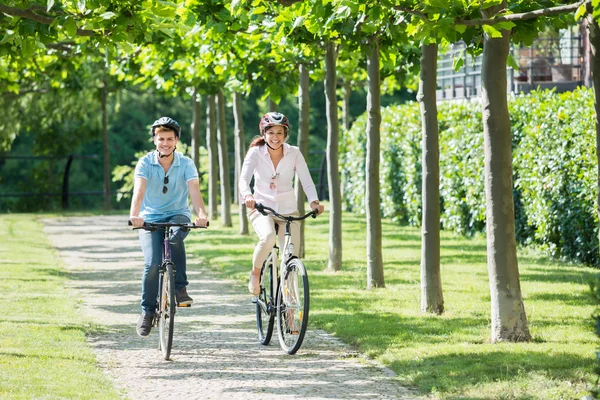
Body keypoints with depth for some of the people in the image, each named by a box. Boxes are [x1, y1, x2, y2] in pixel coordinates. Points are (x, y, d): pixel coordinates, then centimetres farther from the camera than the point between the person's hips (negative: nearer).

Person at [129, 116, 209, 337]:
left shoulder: (186, 164, -8)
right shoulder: (145, 163, -9)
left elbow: (194, 190, -22)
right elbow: (139, 191, -25)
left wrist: (201, 215, -42)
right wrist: (134, 215, -45)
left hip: (178, 215, 0)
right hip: (150, 218, 0)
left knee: (174, 236, -36)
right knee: (152, 264, -18)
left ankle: (180, 288, -23)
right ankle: (148, 311, 1)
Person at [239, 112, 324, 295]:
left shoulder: (294, 153, -6)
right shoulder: (256, 152, -9)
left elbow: (306, 180, -12)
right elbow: (244, 178, -21)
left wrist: (314, 201, -32)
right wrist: (247, 195, -44)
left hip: (288, 209, 2)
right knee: (268, 237, -34)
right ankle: (255, 273, -6)